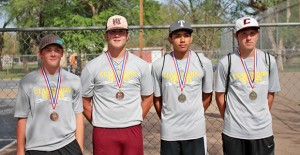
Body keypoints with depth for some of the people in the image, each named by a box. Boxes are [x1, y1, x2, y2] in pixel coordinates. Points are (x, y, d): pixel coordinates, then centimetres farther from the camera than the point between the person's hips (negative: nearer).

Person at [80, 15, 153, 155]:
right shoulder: (91, 67, -1)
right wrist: (97, 122, 2)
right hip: (103, 131, -1)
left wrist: (136, 120, 6)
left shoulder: (141, 65, 3)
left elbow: (148, 97, 11)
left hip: (133, 130, 2)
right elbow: (84, 101, 5)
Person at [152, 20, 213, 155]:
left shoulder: (204, 63, -1)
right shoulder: (159, 65, -4)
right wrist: (166, 119, 10)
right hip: (169, 131, 0)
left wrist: (195, 117, 12)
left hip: (196, 130, 1)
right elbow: (157, 98, 6)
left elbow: (207, 96, 9)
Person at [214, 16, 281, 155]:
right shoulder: (226, 62, -7)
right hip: (233, 131, -2)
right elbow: (220, 95, 1)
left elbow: (270, 93, 10)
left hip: (263, 130, 2)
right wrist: (229, 120, 5)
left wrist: (261, 117, 10)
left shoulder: (269, 61, 1)